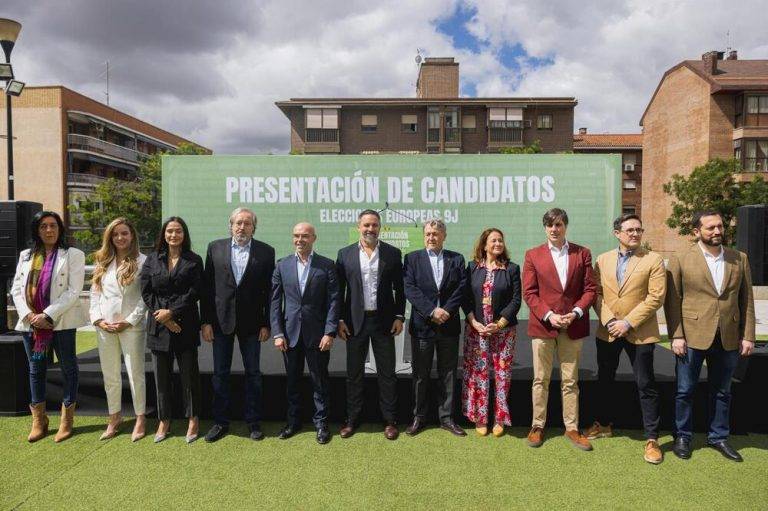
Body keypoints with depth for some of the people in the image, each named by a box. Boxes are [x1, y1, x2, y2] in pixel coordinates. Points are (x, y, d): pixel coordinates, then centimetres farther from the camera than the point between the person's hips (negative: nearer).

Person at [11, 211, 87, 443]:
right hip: (31, 323, 5)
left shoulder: (73, 255, -2)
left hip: (62, 322, -4)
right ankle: (39, 421, 25)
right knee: (36, 370, 12)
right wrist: (28, 315, -8)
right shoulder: (26, 256, 12)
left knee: (68, 368, 4)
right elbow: (16, 289, 8)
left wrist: (48, 315, -16)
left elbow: (73, 291, -10)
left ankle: (67, 420, 16)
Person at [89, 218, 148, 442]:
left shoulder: (142, 261, -4)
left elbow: (146, 296, -7)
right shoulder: (102, 262, 11)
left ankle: (140, 418, 15)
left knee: (135, 374, 2)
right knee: (110, 376, 13)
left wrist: (129, 321, -12)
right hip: (105, 327, 4)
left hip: (132, 325, -4)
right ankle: (114, 417, 26)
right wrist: (98, 319, -3)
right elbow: (95, 293, 9)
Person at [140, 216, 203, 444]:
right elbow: (146, 291, 2)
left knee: (189, 373, 4)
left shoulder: (194, 261, 2)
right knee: (162, 375, 9)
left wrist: (172, 312, -12)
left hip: (185, 325, -2)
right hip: (158, 325, 2)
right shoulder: (152, 259, 9)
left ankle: (193, 420, 17)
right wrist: (162, 316, -8)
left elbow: (195, 291, -5)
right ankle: (164, 421, 22)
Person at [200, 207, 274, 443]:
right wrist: (206, 321, -2)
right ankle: (220, 422, 23)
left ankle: (253, 421, 22)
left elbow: (269, 290, -1)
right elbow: (207, 287, 2)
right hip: (221, 320, 1)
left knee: (253, 373, 9)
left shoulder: (265, 252, -2)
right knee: (220, 373, 10)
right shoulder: (215, 248, 2)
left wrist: (267, 324, -5)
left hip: (251, 322, -1)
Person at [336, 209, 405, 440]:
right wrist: (339, 320, -1)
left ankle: (390, 421, 18)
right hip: (355, 322, 1)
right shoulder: (345, 254, 3)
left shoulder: (393, 253, 3)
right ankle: (352, 420, 22)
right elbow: (339, 290, 4)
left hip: (384, 321, 0)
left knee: (387, 373, 6)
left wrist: (399, 316, -2)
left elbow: (399, 289, 5)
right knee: (354, 374, 9)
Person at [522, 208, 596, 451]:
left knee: (570, 381, 10)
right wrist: (549, 315, -14)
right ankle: (538, 425, 20)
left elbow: (589, 289, 2)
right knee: (540, 380, 8)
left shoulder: (582, 253, 5)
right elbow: (529, 292, -3)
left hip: (573, 326, 1)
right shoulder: (533, 255, 2)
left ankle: (572, 428, 22)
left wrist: (576, 313, -12)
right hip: (542, 325, -1)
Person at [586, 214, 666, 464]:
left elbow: (655, 297, -12)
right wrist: (608, 320, -11)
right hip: (607, 332, 4)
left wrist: (628, 323, -16)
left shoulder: (653, 260, -5)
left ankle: (652, 439, 15)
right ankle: (603, 424, 35)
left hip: (640, 333, -4)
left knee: (646, 386, 2)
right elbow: (596, 293, 2)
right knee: (605, 380, 17)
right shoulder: (602, 260, 5)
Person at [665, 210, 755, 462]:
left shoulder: (739, 258, 7)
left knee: (722, 391, 16)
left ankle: (718, 437, 32)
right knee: (685, 391, 7)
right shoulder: (681, 260, -4)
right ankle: (682, 437, 23)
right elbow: (672, 301, -4)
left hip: (729, 338, 3)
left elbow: (747, 300, 8)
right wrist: (676, 336, -9)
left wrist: (748, 335, 3)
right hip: (692, 337, -3)